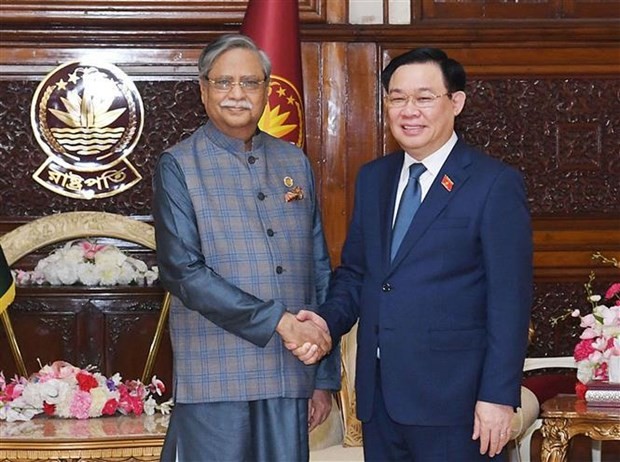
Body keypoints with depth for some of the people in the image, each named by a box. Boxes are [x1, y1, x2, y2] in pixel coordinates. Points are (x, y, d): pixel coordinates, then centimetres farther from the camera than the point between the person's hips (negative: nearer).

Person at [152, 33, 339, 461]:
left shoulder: (295, 162, 12)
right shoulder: (179, 166, -1)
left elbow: (319, 272, 13)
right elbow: (183, 271, -11)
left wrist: (326, 377, 11)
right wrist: (277, 320, -15)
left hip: (290, 377, 4)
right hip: (215, 379, -4)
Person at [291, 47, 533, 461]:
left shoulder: (495, 183, -6)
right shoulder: (373, 178, 13)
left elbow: (510, 300, -10)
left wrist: (498, 396, -14)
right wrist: (328, 321, -3)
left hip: (452, 398, -6)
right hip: (379, 395, 6)